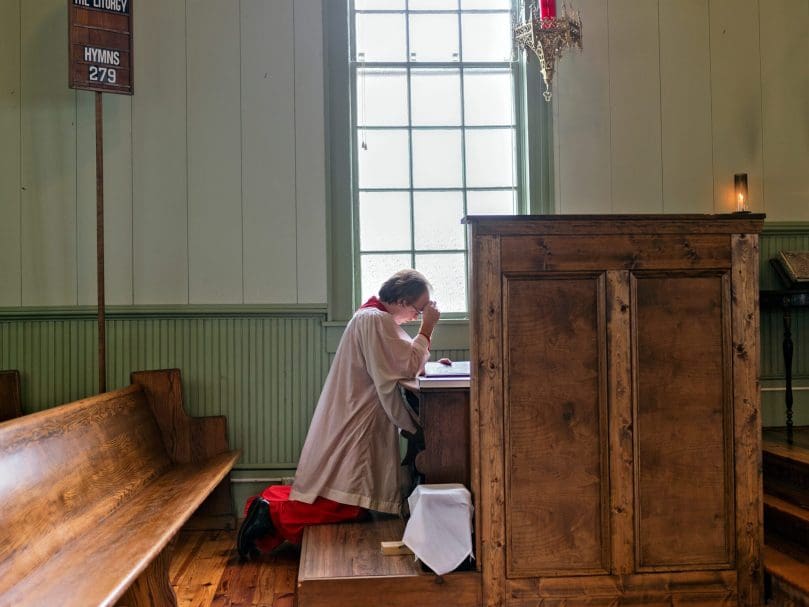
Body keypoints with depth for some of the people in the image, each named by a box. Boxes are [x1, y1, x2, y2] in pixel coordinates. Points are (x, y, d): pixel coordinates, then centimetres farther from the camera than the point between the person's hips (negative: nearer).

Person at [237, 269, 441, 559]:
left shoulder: (374, 317, 17)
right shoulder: (376, 320, -15)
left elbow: (400, 364, 21)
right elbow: (408, 367, -16)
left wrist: (428, 362, 8)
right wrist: (426, 329, -7)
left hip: (350, 424, 11)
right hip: (351, 429, -11)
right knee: (347, 505, -9)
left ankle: (271, 503, 12)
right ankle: (273, 513, -5)